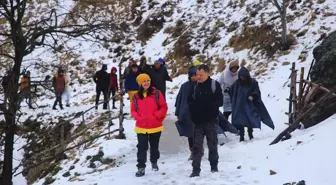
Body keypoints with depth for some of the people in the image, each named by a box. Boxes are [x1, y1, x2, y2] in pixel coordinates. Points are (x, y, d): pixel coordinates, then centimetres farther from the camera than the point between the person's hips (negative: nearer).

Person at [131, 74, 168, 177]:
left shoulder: (156, 93, -5)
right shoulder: (136, 96, 2)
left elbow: (164, 107, -2)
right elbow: (133, 110, 8)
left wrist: (157, 116, -13)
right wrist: (138, 117, -9)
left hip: (155, 127, 0)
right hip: (141, 127, 0)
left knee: (154, 146, 16)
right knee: (141, 148, -2)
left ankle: (154, 162, 38)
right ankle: (141, 168, 3)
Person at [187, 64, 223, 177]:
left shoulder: (215, 84, -6)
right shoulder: (195, 86, 7)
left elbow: (219, 102, -11)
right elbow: (190, 101, 11)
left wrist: (206, 105, -17)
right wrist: (194, 107, -9)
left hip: (211, 121, -3)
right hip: (198, 121, 3)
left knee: (212, 145, 10)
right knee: (197, 146, 1)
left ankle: (214, 167, 26)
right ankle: (196, 170, 5)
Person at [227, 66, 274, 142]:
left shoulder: (253, 82, -4)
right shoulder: (237, 83, 1)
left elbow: (257, 92, -3)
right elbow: (232, 91, 4)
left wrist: (253, 96, -22)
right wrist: (228, 90, -17)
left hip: (249, 106, -1)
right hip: (240, 106, 1)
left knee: (250, 121, 5)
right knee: (240, 122, -2)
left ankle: (250, 134, 24)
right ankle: (241, 136, 8)